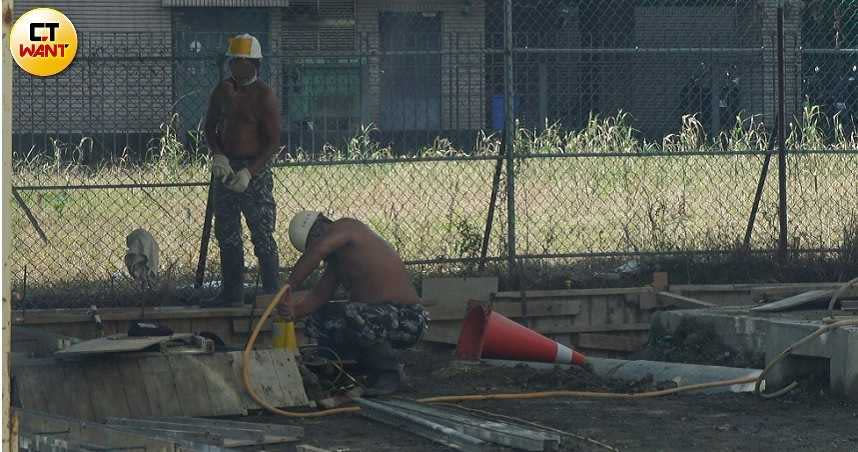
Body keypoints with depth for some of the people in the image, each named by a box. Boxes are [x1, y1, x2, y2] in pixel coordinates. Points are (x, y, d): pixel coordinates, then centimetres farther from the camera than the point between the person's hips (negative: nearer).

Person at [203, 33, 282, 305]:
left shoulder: (264, 96, -10)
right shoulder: (223, 90, 8)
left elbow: (274, 142, -13)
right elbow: (210, 127, 15)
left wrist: (250, 172, -23)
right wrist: (217, 155, -5)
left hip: (255, 169, -7)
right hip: (225, 168, 7)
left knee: (262, 236, -6)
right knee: (226, 233, 11)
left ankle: (271, 293, -2)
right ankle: (232, 292, 18)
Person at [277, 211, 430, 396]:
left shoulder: (347, 227, -10)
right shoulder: (336, 262, 16)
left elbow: (318, 250, -27)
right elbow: (318, 295, 5)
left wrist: (288, 287, -26)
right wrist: (295, 311, -14)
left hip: (407, 318, -10)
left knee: (351, 316, -35)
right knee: (317, 323, 6)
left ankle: (389, 371, -10)